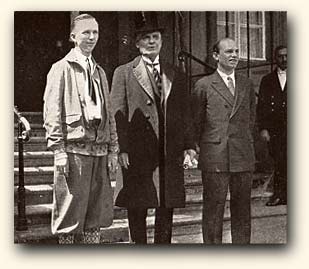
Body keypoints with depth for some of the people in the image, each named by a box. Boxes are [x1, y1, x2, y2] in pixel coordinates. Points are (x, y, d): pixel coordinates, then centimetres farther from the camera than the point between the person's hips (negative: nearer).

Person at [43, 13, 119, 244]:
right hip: (73, 149, -6)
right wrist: (58, 150, -13)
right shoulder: (61, 69, 0)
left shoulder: (99, 72, 18)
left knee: (96, 213, 9)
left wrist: (113, 149, 11)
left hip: (99, 150, 6)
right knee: (70, 211, -1)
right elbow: (52, 112, -6)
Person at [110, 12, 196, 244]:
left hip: (170, 154, 3)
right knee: (137, 210, 4)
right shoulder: (124, 73, 5)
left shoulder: (176, 75, 15)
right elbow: (118, 114, -2)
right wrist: (122, 149, -11)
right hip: (137, 155, -3)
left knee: (166, 210, 8)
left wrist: (189, 145, 2)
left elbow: (185, 114, 13)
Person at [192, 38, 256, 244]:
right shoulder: (204, 85, 0)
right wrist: (205, 147, 8)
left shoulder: (247, 85, 13)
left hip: (244, 157, 4)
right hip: (214, 158, -4)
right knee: (213, 210, 1)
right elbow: (196, 122, 6)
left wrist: (245, 142, 15)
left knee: (242, 210, 10)